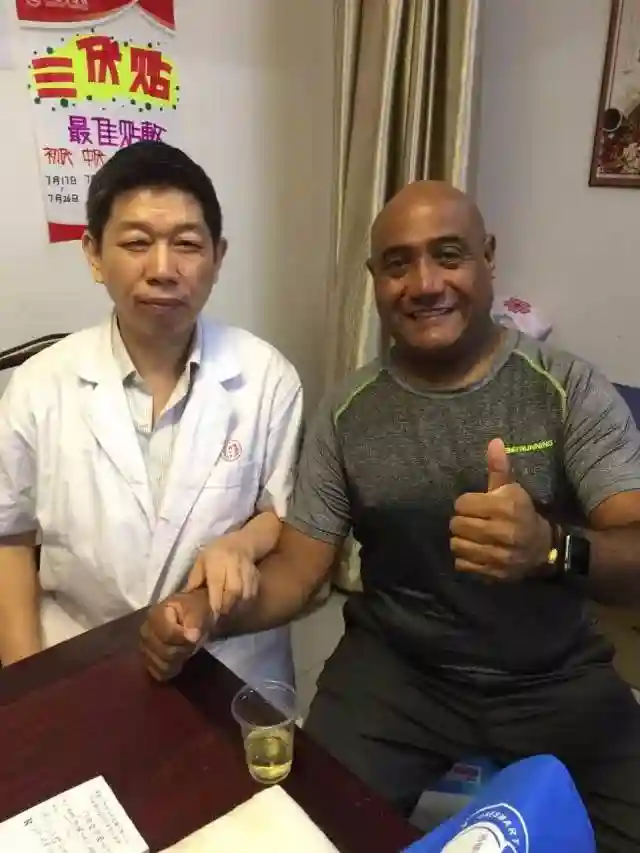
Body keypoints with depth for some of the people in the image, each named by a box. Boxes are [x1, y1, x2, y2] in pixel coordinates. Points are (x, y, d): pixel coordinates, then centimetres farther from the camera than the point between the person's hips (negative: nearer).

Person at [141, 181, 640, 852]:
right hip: (395, 669, 1)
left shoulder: (571, 389, -8)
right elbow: (299, 566, 0)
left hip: (557, 678, 1)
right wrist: (206, 610, -20)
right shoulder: (345, 413, -3)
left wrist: (552, 548, -38)